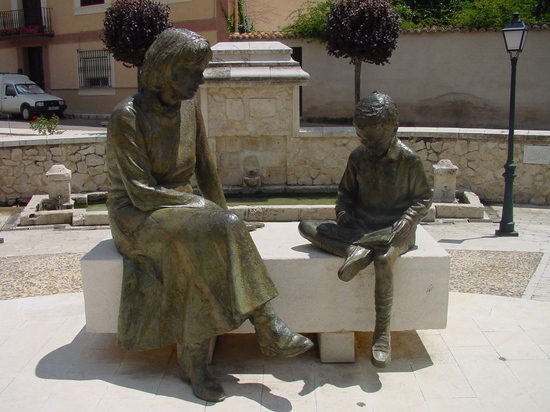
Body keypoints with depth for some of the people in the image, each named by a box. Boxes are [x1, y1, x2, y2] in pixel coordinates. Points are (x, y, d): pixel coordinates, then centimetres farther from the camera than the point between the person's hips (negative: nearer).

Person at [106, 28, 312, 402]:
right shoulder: (127, 117, -16)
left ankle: (195, 359, -22)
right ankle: (267, 330, -20)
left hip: (182, 208, 6)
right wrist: (205, 206, -19)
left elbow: (205, 167, 9)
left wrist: (223, 214, 0)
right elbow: (142, 193, -19)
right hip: (138, 217, -6)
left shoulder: (189, 107, 3)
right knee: (213, 232, -31)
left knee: (224, 232, -27)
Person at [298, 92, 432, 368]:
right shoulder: (358, 157, 6)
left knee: (384, 258, -39)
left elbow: (423, 198, 3)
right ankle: (356, 251, -33)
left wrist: (407, 219, -15)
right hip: (360, 225, 5)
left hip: (393, 229, -5)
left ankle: (382, 332, -26)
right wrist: (343, 212, -3)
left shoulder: (409, 160, -4)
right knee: (307, 227, -12)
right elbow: (346, 191, 17)